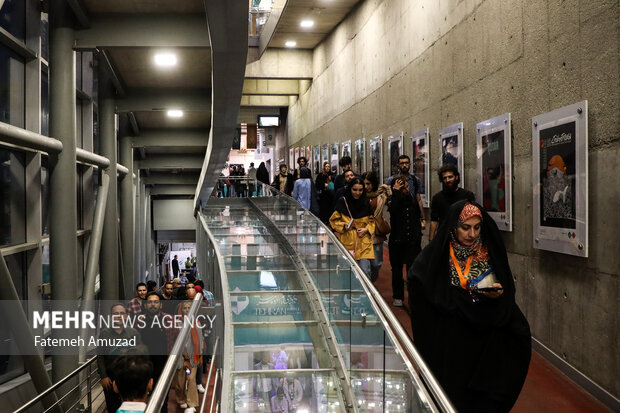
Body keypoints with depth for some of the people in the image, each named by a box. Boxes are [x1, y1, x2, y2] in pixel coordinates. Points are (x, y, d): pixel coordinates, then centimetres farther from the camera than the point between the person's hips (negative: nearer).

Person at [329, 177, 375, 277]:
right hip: (347, 242, -1)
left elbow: (372, 221, 16)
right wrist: (344, 225, -13)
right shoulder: (342, 202, -2)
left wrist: (366, 229, -3)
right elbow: (334, 220, 5)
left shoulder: (366, 203, 6)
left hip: (363, 242, 1)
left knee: (365, 271, -7)